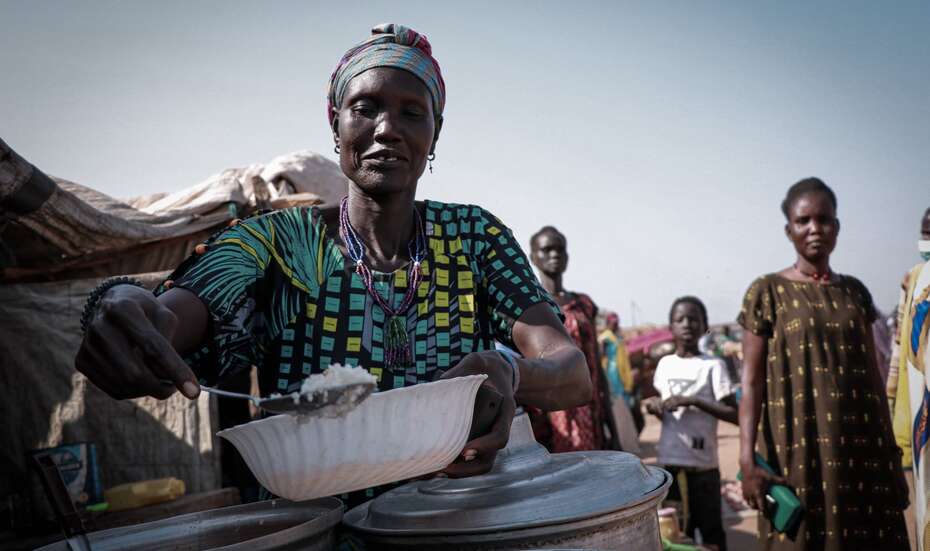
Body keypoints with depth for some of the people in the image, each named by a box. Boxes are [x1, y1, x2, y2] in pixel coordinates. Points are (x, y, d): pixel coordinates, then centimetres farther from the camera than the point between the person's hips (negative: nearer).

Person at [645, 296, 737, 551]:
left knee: (711, 530, 7)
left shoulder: (713, 366, -7)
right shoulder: (665, 364, 7)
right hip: (669, 461, 4)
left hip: (703, 463, -4)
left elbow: (735, 415, -11)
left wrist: (694, 401, -20)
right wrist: (654, 406, -5)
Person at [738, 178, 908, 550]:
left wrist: (891, 451, 10)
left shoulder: (855, 291, 11)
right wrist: (747, 459, -16)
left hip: (863, 447, 4)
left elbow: (873, 378, 12)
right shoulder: (767, 292, -3)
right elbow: (752, 381, -8)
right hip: (799, 448, -4)